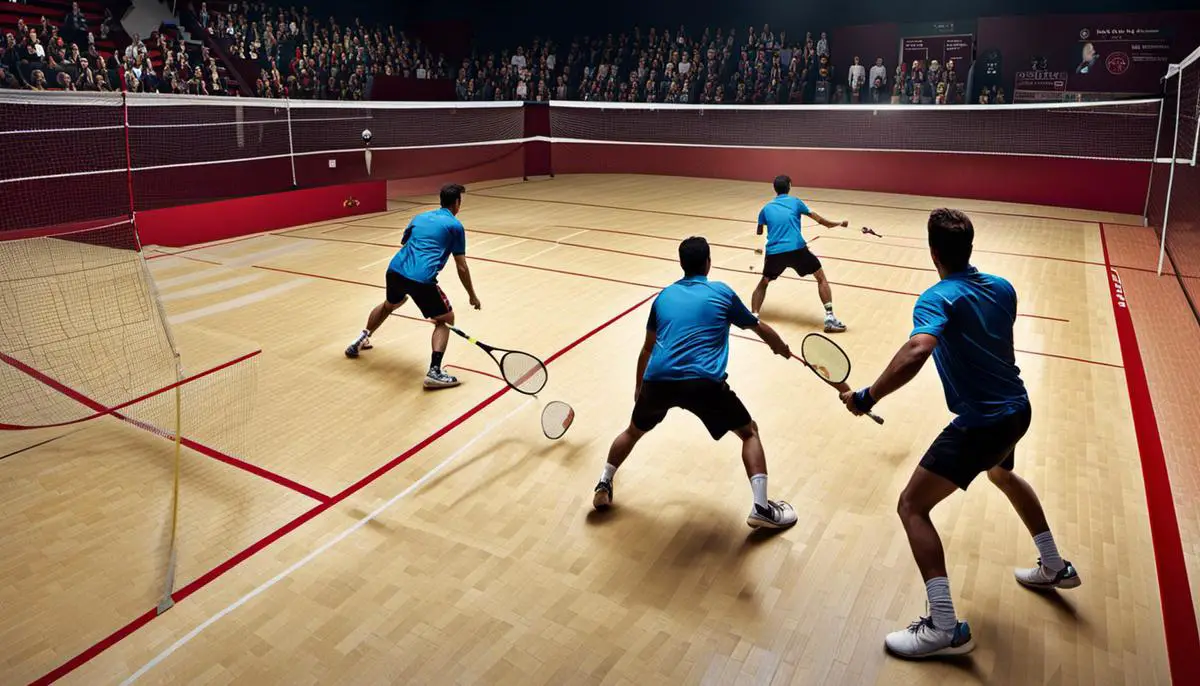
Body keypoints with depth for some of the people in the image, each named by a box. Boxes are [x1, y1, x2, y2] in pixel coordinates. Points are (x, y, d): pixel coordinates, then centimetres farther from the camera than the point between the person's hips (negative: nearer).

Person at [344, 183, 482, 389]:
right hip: (422, 279, -6)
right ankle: (434, 371, -6)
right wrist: (472, 296, 14)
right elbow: (461, 267, 4)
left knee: (389, 304, 37)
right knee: (446, 320, 9)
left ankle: (360, 341, 46)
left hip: (395, 270, 6)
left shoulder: (419, 217, 23)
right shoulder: (455, 225, 5)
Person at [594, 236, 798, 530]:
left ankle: (603, 487, 33)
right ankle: (761, 508, 6)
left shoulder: (664, 296, 22)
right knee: (749, 432, 17)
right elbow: (760, 328, 28)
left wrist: (639, 388, 46)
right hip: (704, 382, -3)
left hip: (657, 380, 3)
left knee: (633, 431, 31)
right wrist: (783, 349, 50)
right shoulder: (722, 292, 15)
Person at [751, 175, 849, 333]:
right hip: (796, 249, -2)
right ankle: (829, 317, 1)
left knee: (763, 283, 25)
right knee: (821, 278, 13)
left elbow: (759, 233, 31)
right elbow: (819, 220, 18)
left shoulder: (766, 208, 18)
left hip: (774, 252, 2)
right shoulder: (795, 201, 13)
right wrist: (839, 223, 34)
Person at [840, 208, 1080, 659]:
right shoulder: (1003, 288, 3)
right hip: (1017, 410, 9)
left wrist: (867, 397, -36)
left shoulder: (938, 299, -20)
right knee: (1001, 473, 39)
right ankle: (1055, 568, 53)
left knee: (912, 506, -4)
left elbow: (916, 352, -40)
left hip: (980, 423, -8)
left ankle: (945, 628, -6)